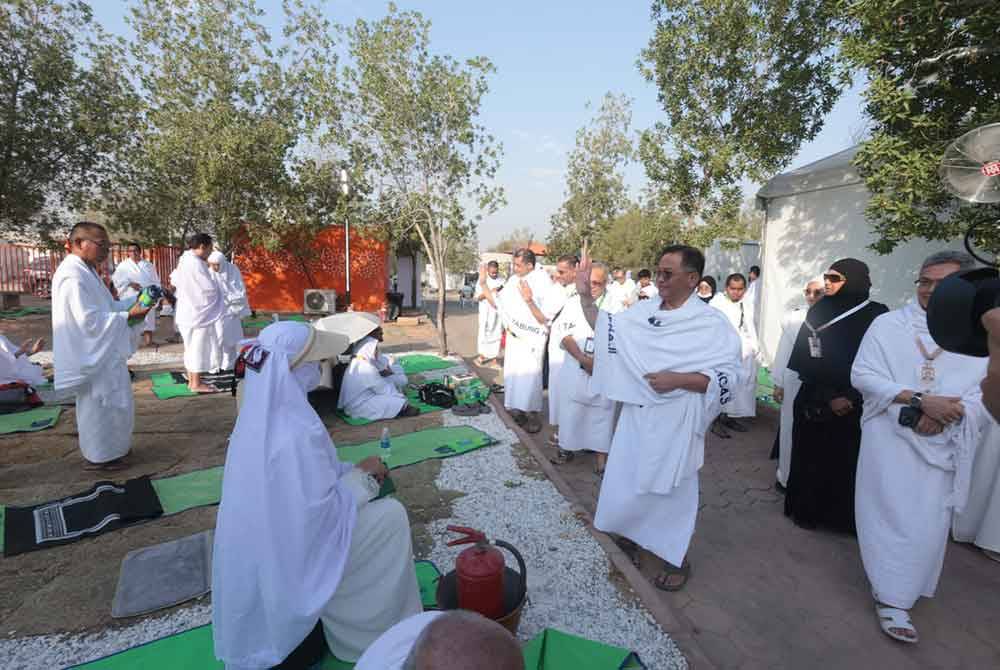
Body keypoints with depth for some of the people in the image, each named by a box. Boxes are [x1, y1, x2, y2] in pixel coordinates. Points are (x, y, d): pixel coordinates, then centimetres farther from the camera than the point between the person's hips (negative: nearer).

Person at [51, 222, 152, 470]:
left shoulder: (85, 271, 10)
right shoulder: (73, 276, -22)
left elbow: (103, 307, 15)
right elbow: (89, 320, -25)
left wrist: (134, 302, 2)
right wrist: (128, 315, -24)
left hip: (101, 352, 10)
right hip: (92, 354, -10)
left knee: (107, 403, 20)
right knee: (98, 404, 2)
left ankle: (108, 447, 34)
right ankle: (99, 456, 16)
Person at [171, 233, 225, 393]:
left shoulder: (184, 260, 10)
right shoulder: (196, 263, -20)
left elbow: (175, 281, 20)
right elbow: (210, 288, -20)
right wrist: (218, 288, 0)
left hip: (187, 311, 10)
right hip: (198, 311, -10)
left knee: (192, 347, 16)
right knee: (199, 347, -2)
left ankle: (192, 380, 24)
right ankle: (196, 383, 3)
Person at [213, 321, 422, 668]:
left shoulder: (264, 411, -4)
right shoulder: (297, 431, -33)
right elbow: (323, 511, -26)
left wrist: (351, 471, 1)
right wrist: (361, 474, -12)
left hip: (262, 541, 9)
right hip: (289, 554, -8)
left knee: (367, 499, 19)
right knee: (391, 516, -3)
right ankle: (376, 624, 17)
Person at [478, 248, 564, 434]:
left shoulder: (543, 284, -14)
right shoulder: (513, 280, 2)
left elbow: (543, 319, -17)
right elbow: (497, 303, 8)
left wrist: (529, 301, -31)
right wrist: (483, 284, 0)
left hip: (532, 339, -6)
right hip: (513, 336, 6)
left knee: (529, 375, -6)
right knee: (512, 373, 11)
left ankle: (532, 414, 8)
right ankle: (518, 410, 25)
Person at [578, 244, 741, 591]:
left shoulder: (712, 324, -13)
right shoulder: (643, 311, 2)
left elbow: (727, 377, -15)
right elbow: (604, 328, 9)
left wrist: (677, 380, -24)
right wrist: (585, 293, -2)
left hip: (675, 423, -5)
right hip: (636, 415, 5)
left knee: (671, 490, 10)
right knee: (623, 483, 16)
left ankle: (676, 559, 34)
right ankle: (629, 535, 43)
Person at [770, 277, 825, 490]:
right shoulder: (793, 317, -1)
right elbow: (783, 351, 4)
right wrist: (778, 383, 6)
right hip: (794, 383, 2)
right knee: (790, 430, 12)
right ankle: (787, 476, 29)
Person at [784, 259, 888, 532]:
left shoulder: (877, 314, -3)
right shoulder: (818, 311, 1)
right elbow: (806, 361, -2)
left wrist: (850, 398, -9)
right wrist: (829, 397, -11)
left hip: (856, 406, -1)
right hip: (815, 401, 2)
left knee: (847, 460, 4)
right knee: (811, 457, 8)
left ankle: (844, 517, 20)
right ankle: (806, 510, 22)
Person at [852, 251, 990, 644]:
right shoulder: (888, 324, -3)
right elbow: (862, 376, -10)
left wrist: (944, 414, -19)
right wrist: (922, 400, -20)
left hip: (942, 444, 2)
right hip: (890, 436, -2)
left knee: (928, 524, 7)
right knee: (890, 515, 1)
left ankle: (897, 594, 27)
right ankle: (892, 597, 14)